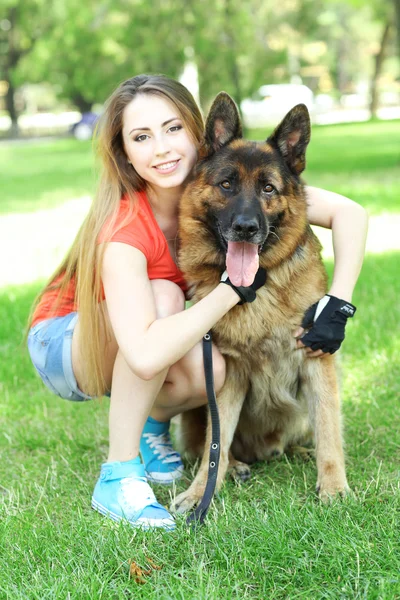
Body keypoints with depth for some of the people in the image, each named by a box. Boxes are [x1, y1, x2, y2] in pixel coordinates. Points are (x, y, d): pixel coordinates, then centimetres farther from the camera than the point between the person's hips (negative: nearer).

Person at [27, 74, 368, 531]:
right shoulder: (124, 228, -34)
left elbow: (347, 212, -18)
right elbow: (146, 355, -48)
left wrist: (337, 304, -30)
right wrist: (234, 285, -40)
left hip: (132, 346, 5)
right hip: (63, 340, -5)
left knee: (212, 372, -27)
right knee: (162, 297, -34)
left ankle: (151, 422, 8)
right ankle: (118, 475, -23)